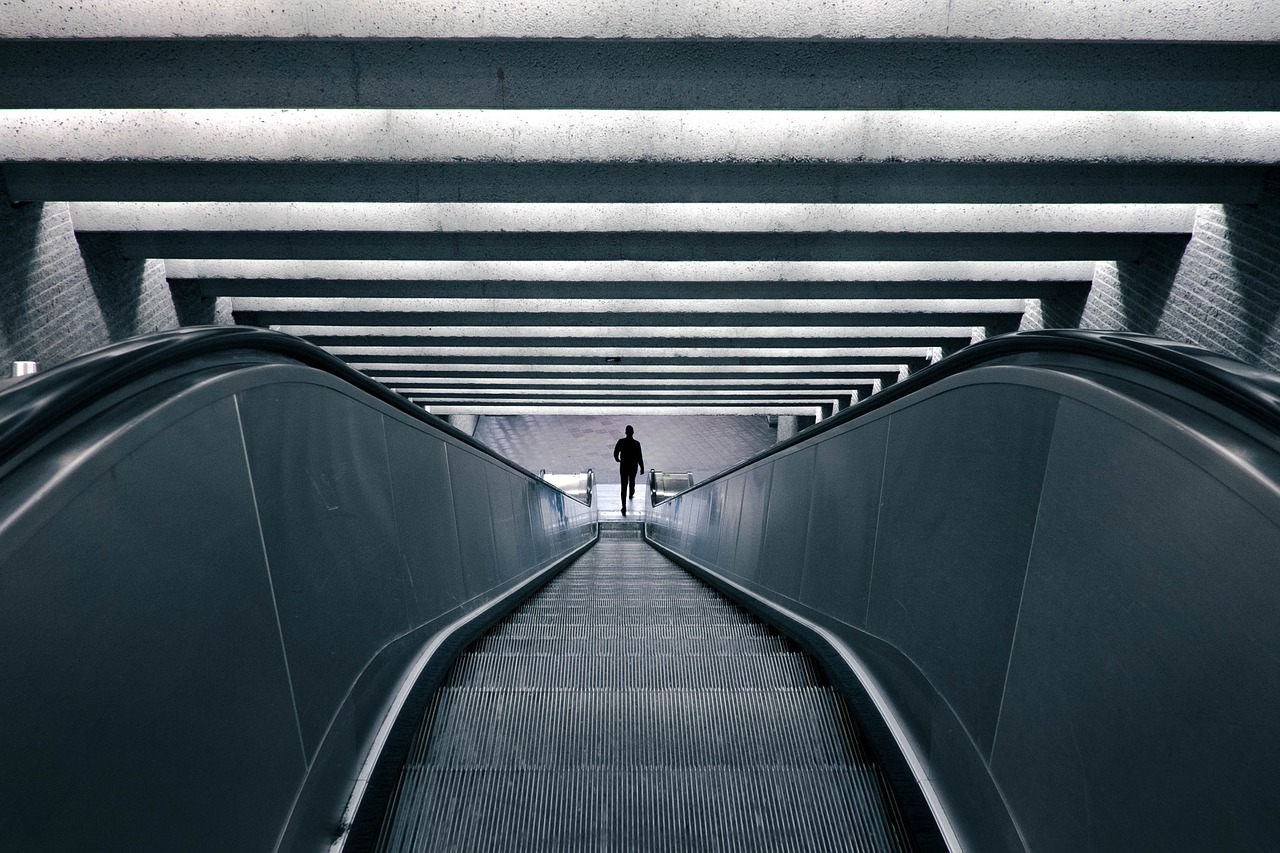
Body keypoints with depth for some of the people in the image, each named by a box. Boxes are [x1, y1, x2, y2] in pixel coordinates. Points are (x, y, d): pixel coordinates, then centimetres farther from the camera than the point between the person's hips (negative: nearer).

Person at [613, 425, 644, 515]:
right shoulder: (636, 443, -19)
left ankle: (624, 507, -6)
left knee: (624, 486, 1)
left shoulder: (621, 442, -14)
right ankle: (631, 494, 56)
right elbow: (640, 457, -16)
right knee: (632, 481, 29)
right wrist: (642, 467, -2)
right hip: (633, 467, 0)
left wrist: (617, 460, 18)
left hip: (623, 466, 0)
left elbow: (615, 453, -4)